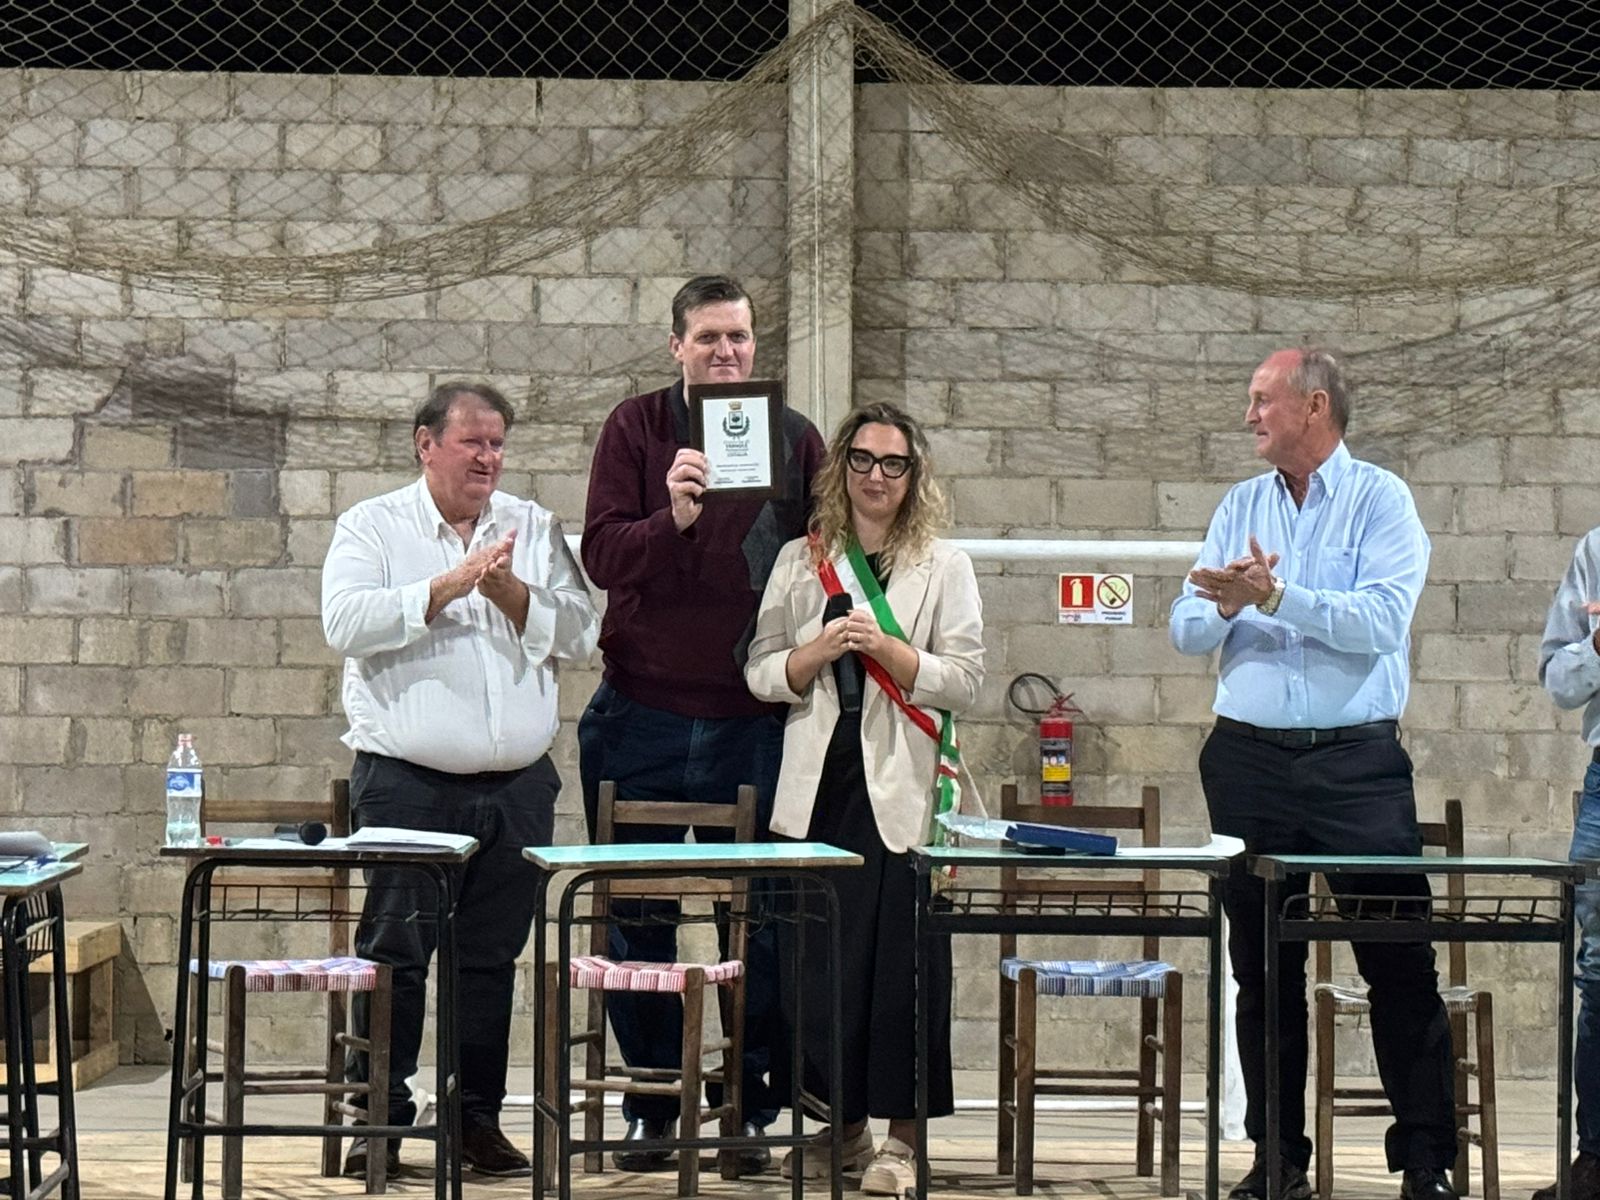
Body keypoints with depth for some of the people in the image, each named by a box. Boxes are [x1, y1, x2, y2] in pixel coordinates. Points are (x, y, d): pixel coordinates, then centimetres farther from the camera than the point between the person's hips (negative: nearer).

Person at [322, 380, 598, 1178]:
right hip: (407, 782, -3)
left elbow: (578, 634, 5)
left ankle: (478, 1119, 16)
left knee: (492, 956, 8)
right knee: (394, 953, -3)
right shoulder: (373, 528, 3)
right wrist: (448, 585, -17)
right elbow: (348, 624, -13)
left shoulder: (534, 530, 12)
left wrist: (511, 592, -11)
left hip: (516, 786, 4)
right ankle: (378, 1120, 4)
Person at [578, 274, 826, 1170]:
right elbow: (602, 554, -7)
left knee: (759, 921, 2)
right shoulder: (637, 428, 3)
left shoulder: (795, 439, 6)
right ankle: (650, 1108, 15)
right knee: (640, 920, 5)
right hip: (645, 712, 0)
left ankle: (751, 1106, 12)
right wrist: (673, 518, -25)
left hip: (755, 718, 0)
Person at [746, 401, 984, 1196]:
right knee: (820, 953, 3)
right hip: (818, 781, 2)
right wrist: (819, 650, -11)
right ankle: (843, 1124, 16)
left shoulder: (944, 568, 6)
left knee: (901, 951, -5)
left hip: (900, 786, -2)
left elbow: (965, 681, -2)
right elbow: (761, 673, 7)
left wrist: (884, 647, -14)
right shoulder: (801, 561, 12)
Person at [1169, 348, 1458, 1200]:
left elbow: (1382, 620, -16)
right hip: (1249, 759, 5)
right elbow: (1186, 631, 7)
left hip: (1357, 759, -4)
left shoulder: (1381, 501, -1)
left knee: (1399, 961, -7)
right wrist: (1224, 608, -14)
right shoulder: (1240, 507, 13)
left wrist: (1276, 595, -22)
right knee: (1262, 964, 7)